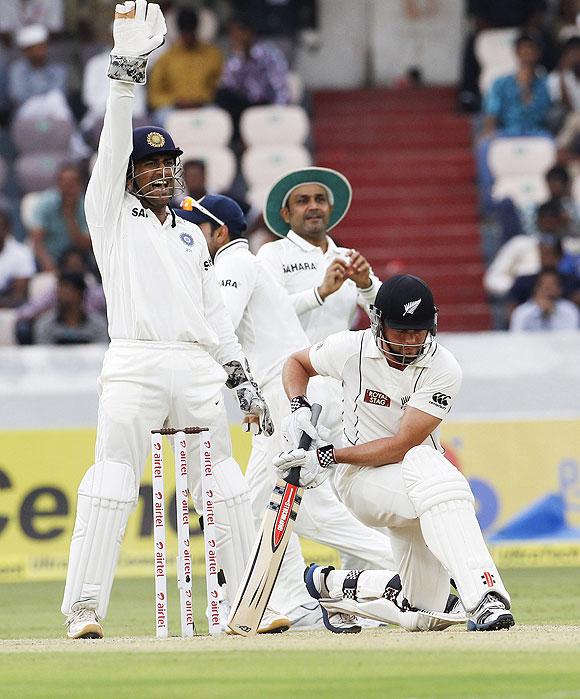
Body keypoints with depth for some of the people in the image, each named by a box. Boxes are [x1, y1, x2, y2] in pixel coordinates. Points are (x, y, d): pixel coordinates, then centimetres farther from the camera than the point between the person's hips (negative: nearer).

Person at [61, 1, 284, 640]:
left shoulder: (191, 235, 25)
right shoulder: (112, 214, 11)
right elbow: (114, 147, -2)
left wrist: (242, 380, 16)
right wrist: (126, 74, -12)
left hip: (199, 370, 5)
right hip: (134, 366, -5)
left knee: (223, 486, 3)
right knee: (111, 483, -13)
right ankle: (84, 607, -14)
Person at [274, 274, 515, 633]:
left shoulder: (443, 369, -15)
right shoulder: (352, 349, -10)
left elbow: (401, 446, -20)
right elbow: (296, 363, 13)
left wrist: (329, 456, -24)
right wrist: (299, 410, -6)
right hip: (360, 479, -3)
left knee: (422, 615, 1)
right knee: (430, 470, -39)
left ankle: (331, 583, 26)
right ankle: (484, 594, -50)